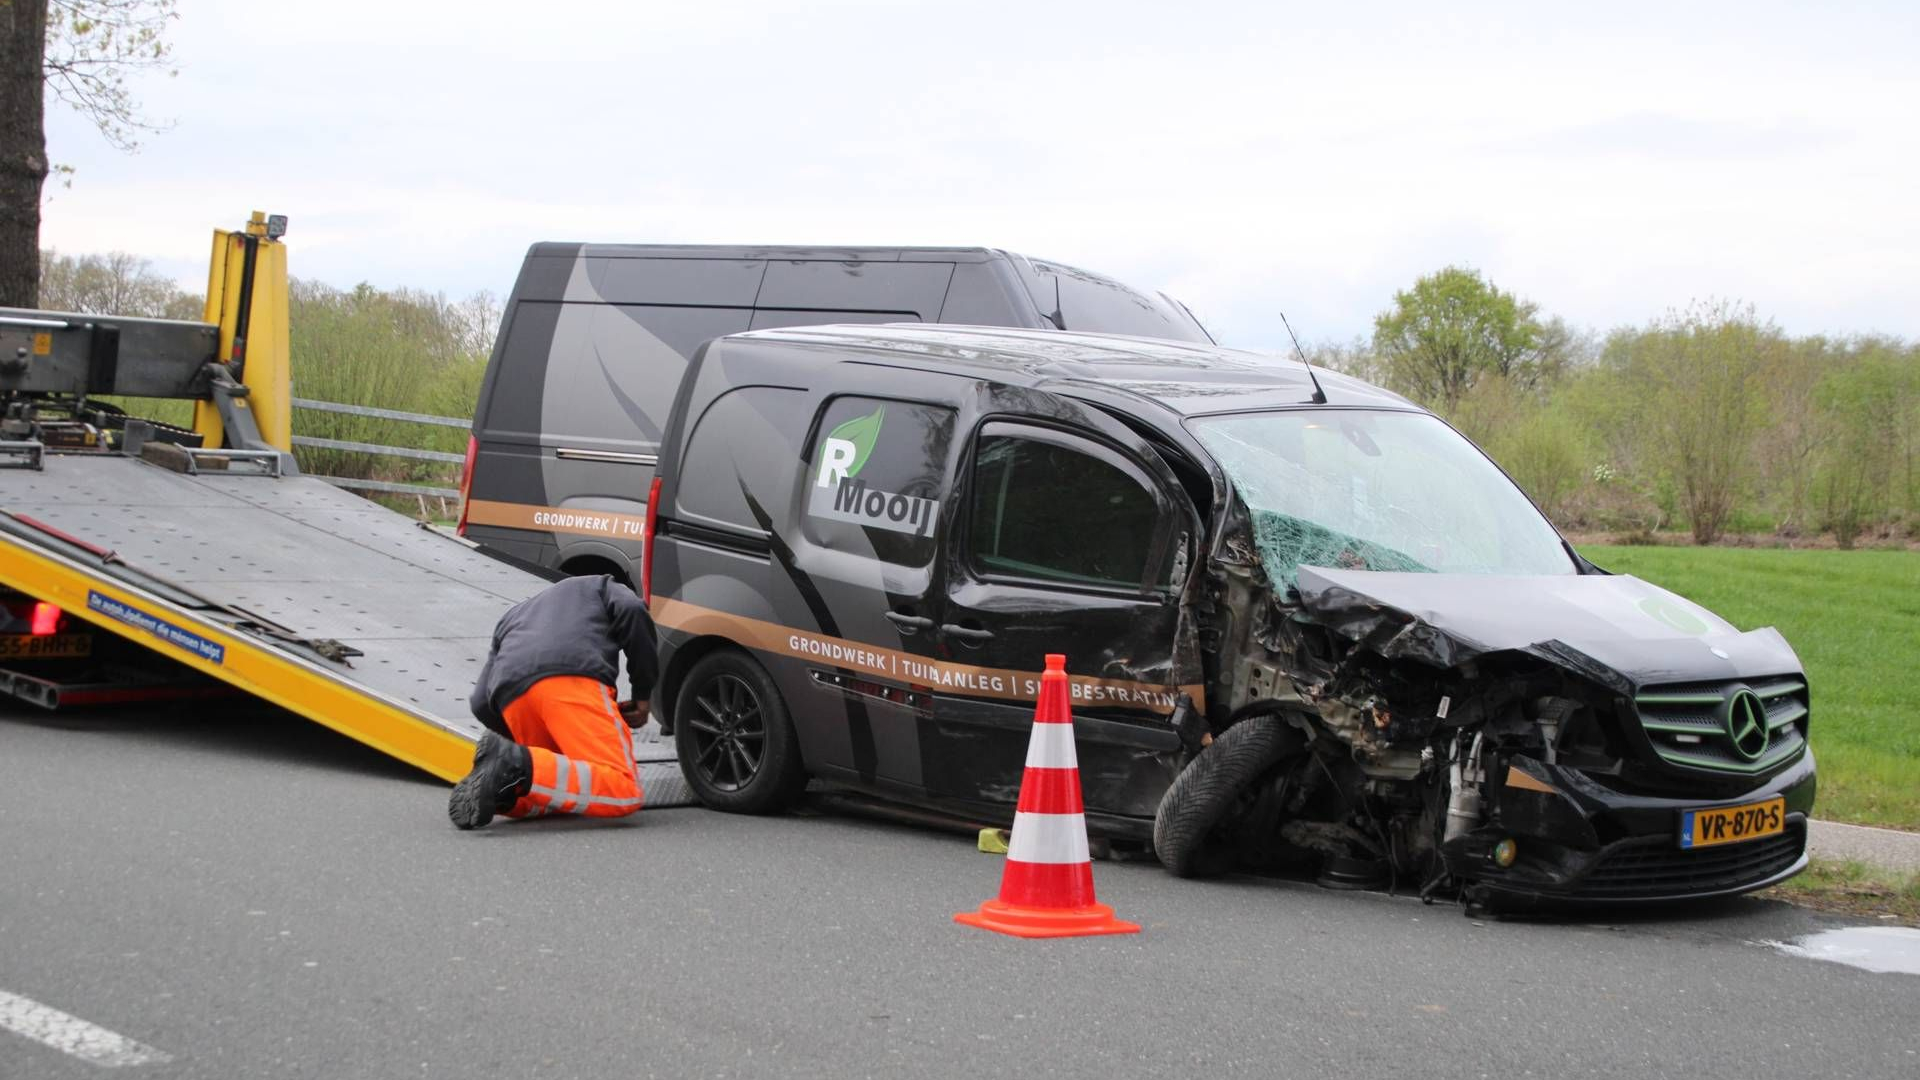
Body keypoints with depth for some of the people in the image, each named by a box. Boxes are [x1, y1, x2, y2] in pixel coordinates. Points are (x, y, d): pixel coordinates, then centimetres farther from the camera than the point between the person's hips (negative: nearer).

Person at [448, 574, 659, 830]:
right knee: (624, 793, -11)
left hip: (511, 700, 5)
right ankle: (521, 766, -29)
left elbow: (481, 703, 27)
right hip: (573, 680, -5)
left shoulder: (512, 617, 42)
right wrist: (642, 693, 13)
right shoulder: (600, 587, 34)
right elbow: (632, 611, 8)